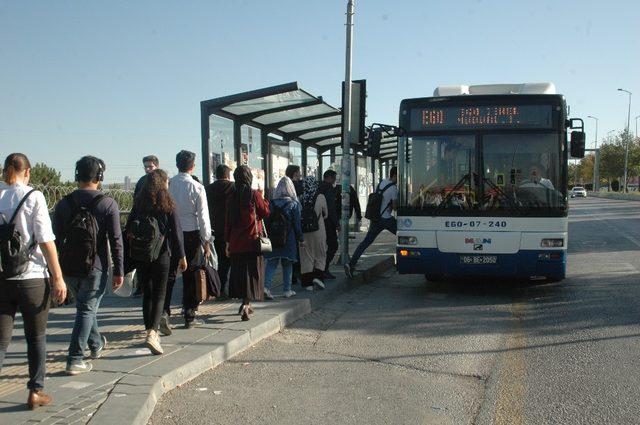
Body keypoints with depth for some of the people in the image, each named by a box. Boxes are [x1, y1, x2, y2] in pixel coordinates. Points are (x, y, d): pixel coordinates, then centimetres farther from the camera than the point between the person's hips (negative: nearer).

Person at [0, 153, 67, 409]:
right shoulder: (33, 197, -8)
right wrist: (58, 278, -7)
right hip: (32, 278, -3)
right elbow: (46, 241, -12)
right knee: (36, 338, 13)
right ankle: (35, 392, 20)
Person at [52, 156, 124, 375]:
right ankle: (75, 360, -3)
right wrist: (118, 271, -5)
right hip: (95, 267, -4)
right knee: (87, 310, 2)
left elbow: (56, 239, 4)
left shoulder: (64, 203, 2)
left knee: (85, 306, 22)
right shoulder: (108, 204, -8)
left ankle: (96, 344, 41)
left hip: (69, 267, 4)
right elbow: (116, 240, -10)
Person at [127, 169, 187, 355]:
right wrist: (181, 256, -1)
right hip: (161, 254, -4)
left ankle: (150, 332, 20)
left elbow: (129, 229, 6)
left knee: (147, 293, 13)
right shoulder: (167, 204, -6)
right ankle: (152, 333, -15)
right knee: (159, 294, 0)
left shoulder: (139, 203, 5)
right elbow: (175, 231, -6)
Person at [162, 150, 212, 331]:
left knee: (169, 274, 6)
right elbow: (203, 216, -7)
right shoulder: (197, 187, -8)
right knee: (190, 275, 7)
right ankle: (189, 317, 15)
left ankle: (164, 311, -9)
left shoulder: (167, 184, -1)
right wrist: (206, 241, 0)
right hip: (191, 234, -2)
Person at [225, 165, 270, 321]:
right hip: (252, 241, -4)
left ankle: (246, 304, 24)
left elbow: (228, 221, 7)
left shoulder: (232, 197, 3)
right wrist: (263, 198, 12)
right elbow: (266, 213, -1)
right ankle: (246, 304, -16)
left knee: (239, 273, 14)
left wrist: (228, 242, 13)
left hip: (236, 242, 4)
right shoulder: (254, 195, -10)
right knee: (252, 273, -1)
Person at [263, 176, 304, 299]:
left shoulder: (272, 203, 0)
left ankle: (266, 285, -14)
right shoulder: (294, 204, -7)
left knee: (271, 262, 4)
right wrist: (301, 239, 2)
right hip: (289, 239, -2)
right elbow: (297, 224, -5)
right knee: (287, 264, 9)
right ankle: (287, 290, 13)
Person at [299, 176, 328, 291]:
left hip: (304, 231, 2)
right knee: (320, 255, 13)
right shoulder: (321, 197, -8)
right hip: (318, 230, -2)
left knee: (306, 256, 9)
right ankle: (318, 277, -3)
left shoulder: (300, 198, -6)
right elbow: (326, 214, 4)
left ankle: (308, 282, 9)